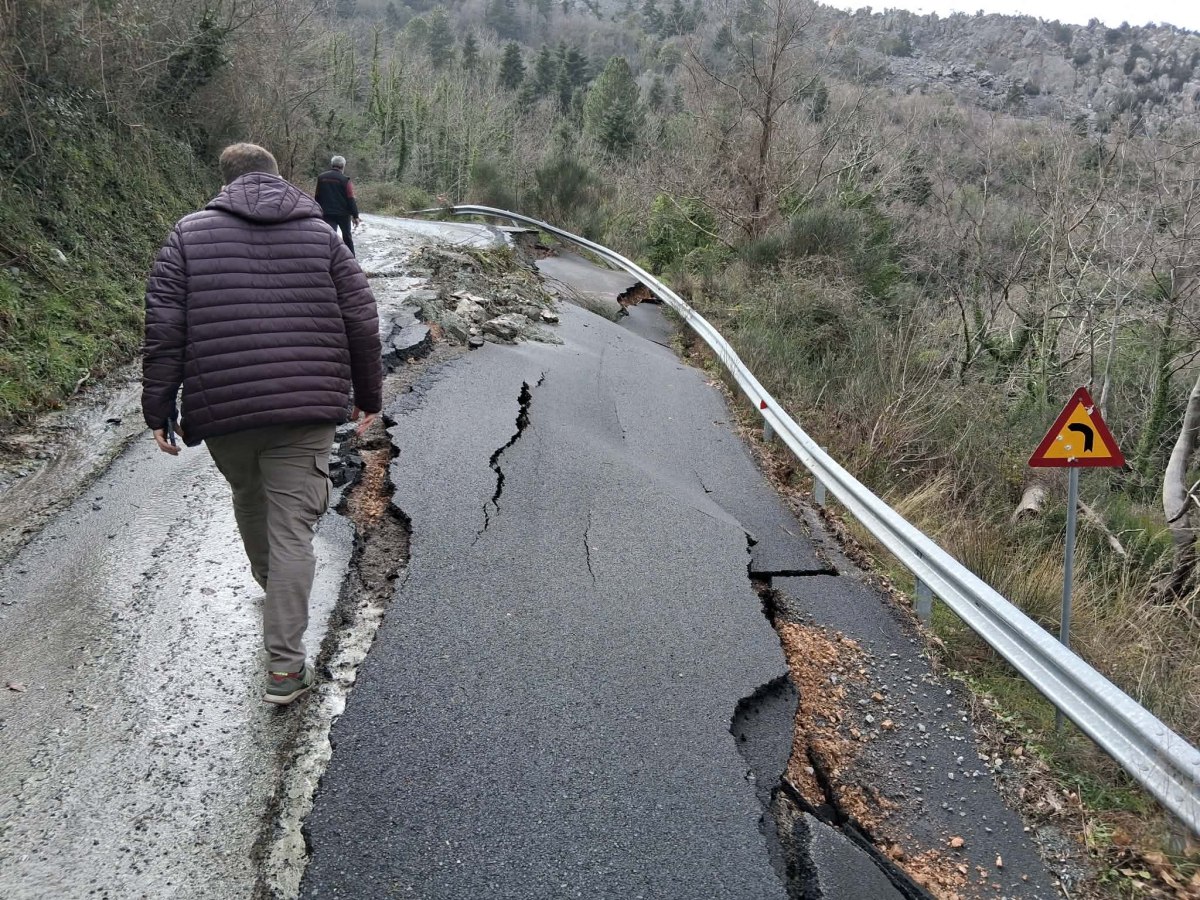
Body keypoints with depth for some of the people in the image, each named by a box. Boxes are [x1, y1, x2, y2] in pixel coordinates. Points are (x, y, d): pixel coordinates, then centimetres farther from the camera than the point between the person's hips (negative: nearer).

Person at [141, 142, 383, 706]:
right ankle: (285, 667, -1)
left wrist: (158, 410, 4)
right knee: (292, 529, 0)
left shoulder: (190, 233, 6)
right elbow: (362, 322, 5)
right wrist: (368, 395, 16)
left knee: (249, 500, 27)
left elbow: (164, 327, -1)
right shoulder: (321, 234, 8)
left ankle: (269, 581, 52)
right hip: (307, 409, -1)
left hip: (223, 408, 1)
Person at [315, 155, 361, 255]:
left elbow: (317, 197, 10)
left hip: (327, 214, 1)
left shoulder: (321, 178, 4)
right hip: (343, 213, -1)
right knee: (347, 236, 17)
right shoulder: (345, 180, -9)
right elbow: (351, 199, -11)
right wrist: (355, 216, -7)